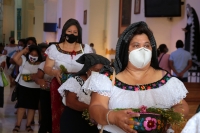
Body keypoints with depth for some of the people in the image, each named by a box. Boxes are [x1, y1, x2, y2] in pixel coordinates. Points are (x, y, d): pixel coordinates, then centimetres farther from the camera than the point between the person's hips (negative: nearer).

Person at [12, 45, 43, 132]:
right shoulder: (24, 60, -4)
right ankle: (17, 125, 8)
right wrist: (24, 50, -16)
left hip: (35, 88, 1)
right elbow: (15, 58, -23)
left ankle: (28, 125, 19)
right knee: (21, 105, 0)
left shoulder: (40, 64, -3)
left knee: (32, 107, 7)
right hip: (23, 87, -1)